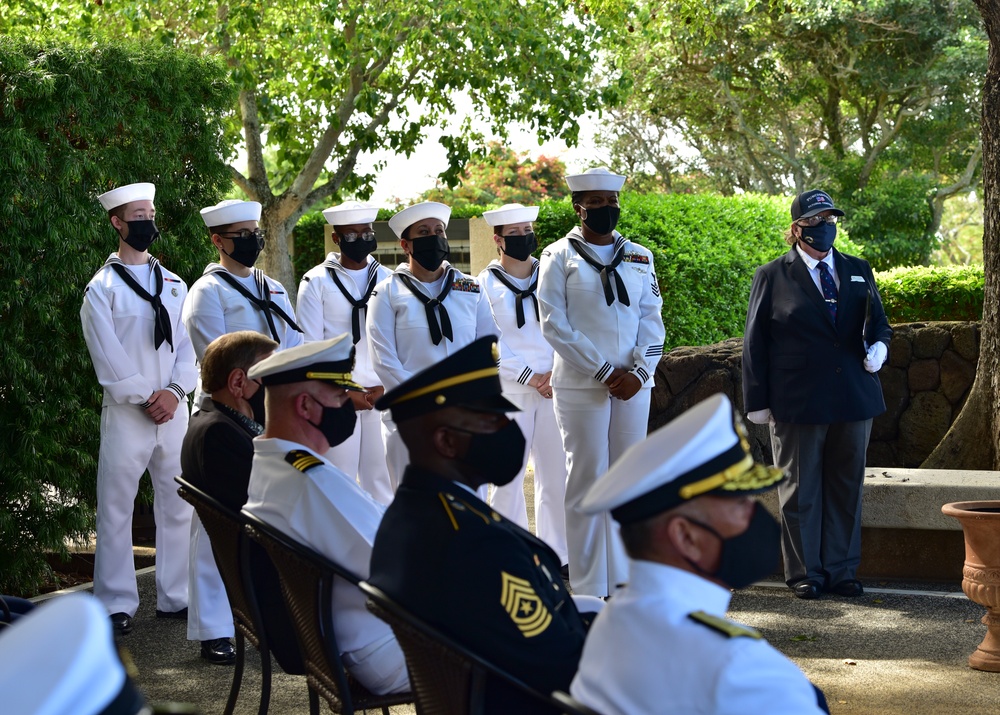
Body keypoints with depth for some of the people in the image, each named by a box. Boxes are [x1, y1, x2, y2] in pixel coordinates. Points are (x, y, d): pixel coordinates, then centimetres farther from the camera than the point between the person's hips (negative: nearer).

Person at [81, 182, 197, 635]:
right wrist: (145, 397, -12)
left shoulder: (174, 285, 15)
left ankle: (175, 597, 16)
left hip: (174, 411, 5)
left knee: (178, 507, 7)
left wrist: (174, 391, -8)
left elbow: (188, 345, 7)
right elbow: (108, 356, -8)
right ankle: (117, 604, 4)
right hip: (126, 413, -5)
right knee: (116, 508, -3)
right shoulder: (102, 287, -1)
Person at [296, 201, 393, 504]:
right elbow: (310, 347, -2)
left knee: (383, 481, 4)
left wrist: (386, 386, -6)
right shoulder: (317, 281, 1)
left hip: (383, 396, 2)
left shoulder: (387, 280, 8)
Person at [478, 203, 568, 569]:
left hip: (554, 388, 3)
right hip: (509, 391, -3)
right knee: (507, 474, -1)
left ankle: (557, 556, 13)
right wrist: (528, 377, -9)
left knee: (556, 471, 3)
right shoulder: (485, 284, 1)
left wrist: (557, 371, -8)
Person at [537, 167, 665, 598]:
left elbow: (652, 319, 9)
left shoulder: (639, 256, 13)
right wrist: (603, 372, -12)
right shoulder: (559, 256, 1)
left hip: (633, 384, 4)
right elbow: (554, 325, -6)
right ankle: (588, 591, 1)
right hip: (580, 386, -4)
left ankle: (624, 585, 12)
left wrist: (638, 371, -7)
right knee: (587, 482, -3)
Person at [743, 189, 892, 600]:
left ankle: (841, 571, 16)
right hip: (797, 404, -3)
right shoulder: (772, 277, 3)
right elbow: (755, 343, 2)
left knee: (846, 488, 8)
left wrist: (878, 345, -9)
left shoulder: (859, 271, 13)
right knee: (800, 490, 3)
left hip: (854, 397, 4)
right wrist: (758, 402, -2)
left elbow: (877, 321, 16)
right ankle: (804, 573, 12)